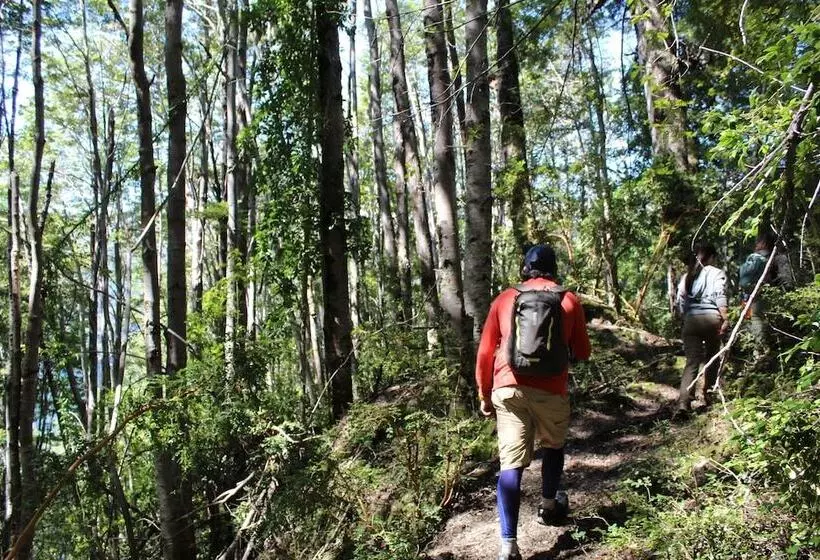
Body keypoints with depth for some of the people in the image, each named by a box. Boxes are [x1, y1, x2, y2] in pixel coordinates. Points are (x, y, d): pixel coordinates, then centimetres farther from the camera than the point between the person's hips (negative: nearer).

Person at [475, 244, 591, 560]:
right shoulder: (569, 300, 6)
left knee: (511, 463, 0)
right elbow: (582, 353, 12)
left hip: (508, 389, 0)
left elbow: (485, 352, 7)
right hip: (551, 390, 0)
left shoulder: (505, 299, 8)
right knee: (553, 446, 27)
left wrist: (484, 395, 16)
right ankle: (549, 507, 45)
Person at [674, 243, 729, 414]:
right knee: (712, 359, 17)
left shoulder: (687, 276, 16)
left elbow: (679, 301, 11)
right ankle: (708, 395, 27)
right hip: (712, 318, -3)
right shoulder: (717, 273, 3)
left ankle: (684, 402, -17)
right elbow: (720, 297, -10)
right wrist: (725, 319, -12)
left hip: (691, 319, 3)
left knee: (692, 362, -2)